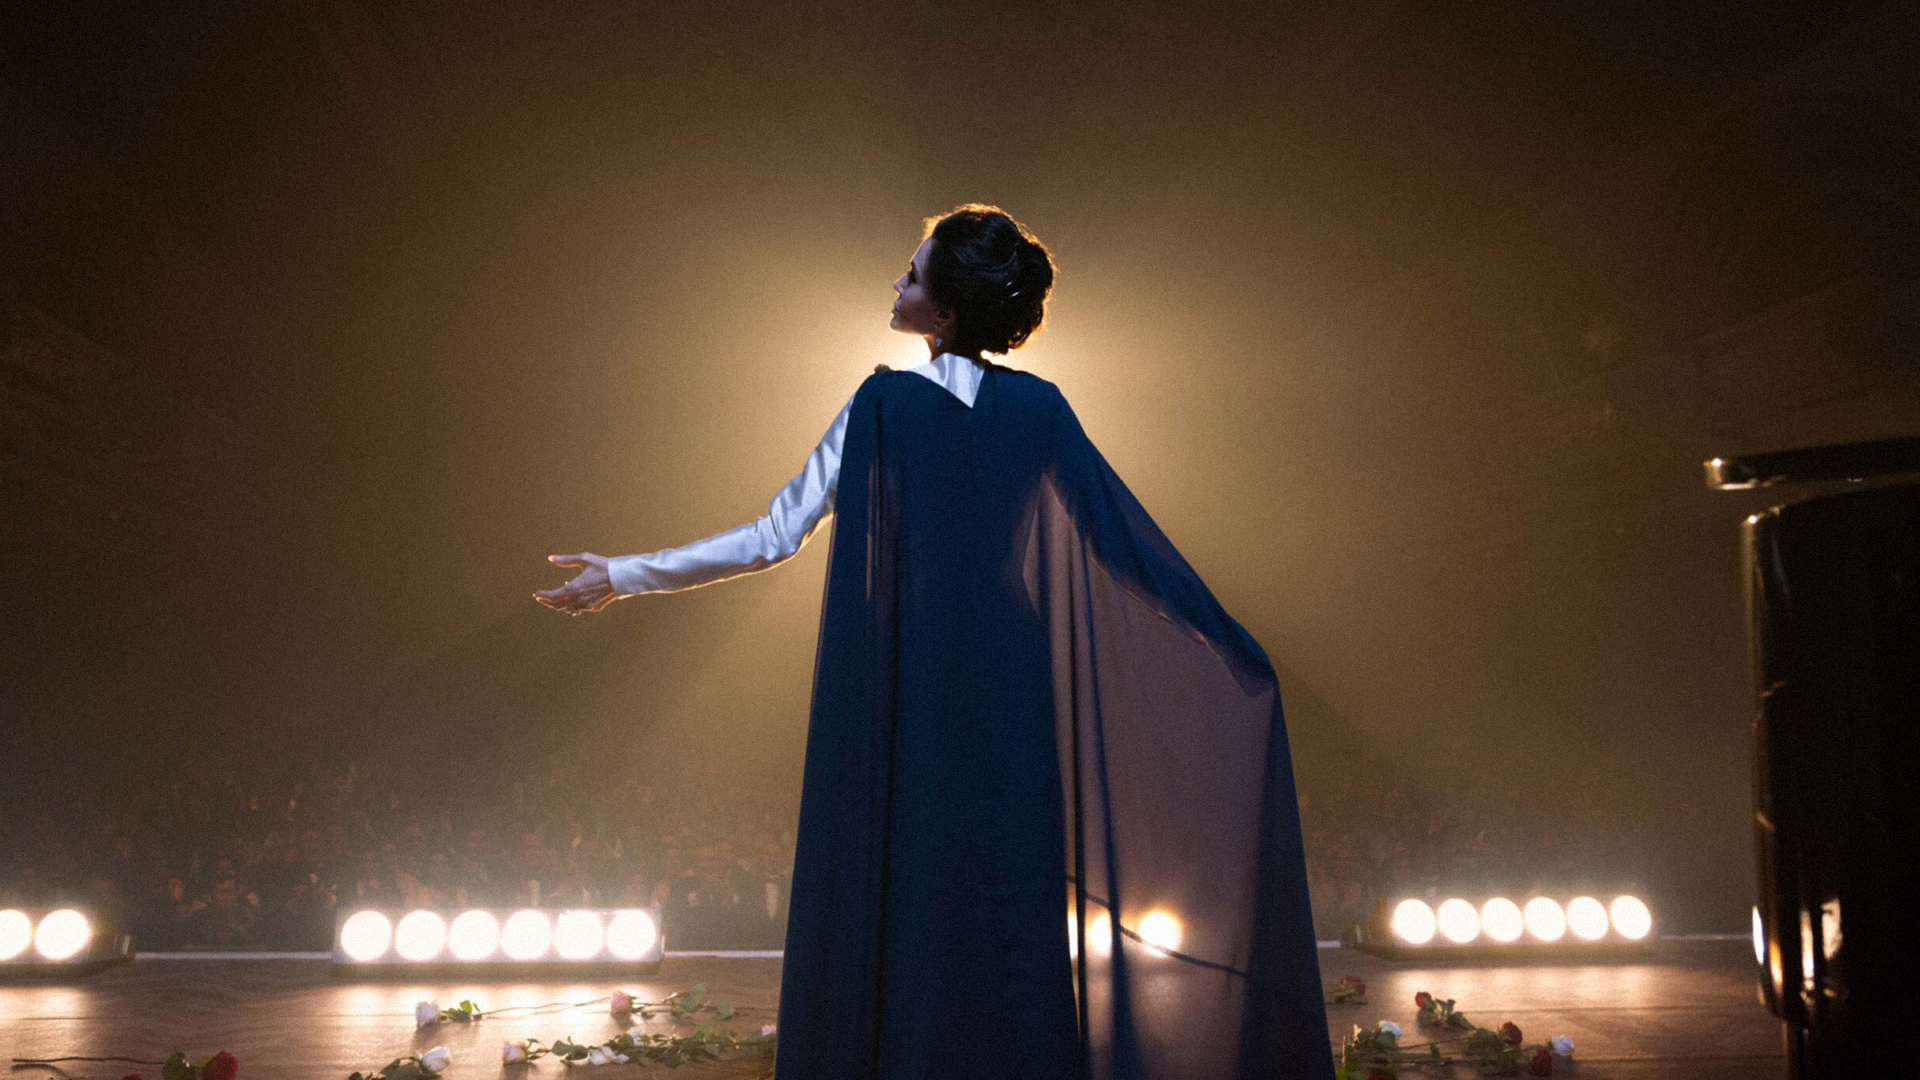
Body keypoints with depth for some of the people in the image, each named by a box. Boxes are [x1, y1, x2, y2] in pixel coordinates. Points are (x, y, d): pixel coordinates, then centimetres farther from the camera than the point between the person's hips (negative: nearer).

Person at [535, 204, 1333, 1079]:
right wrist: (1233, 655, 9)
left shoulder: (885, 404, -9)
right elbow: (1129, 545, 0)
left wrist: (624, 576, 0)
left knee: (904, 902, 6)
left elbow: (774, 537, -9)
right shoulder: (1039, 409, 0)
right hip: (1011, 704, 3)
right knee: (1010, 898, 10)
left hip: (904, 705, -2)